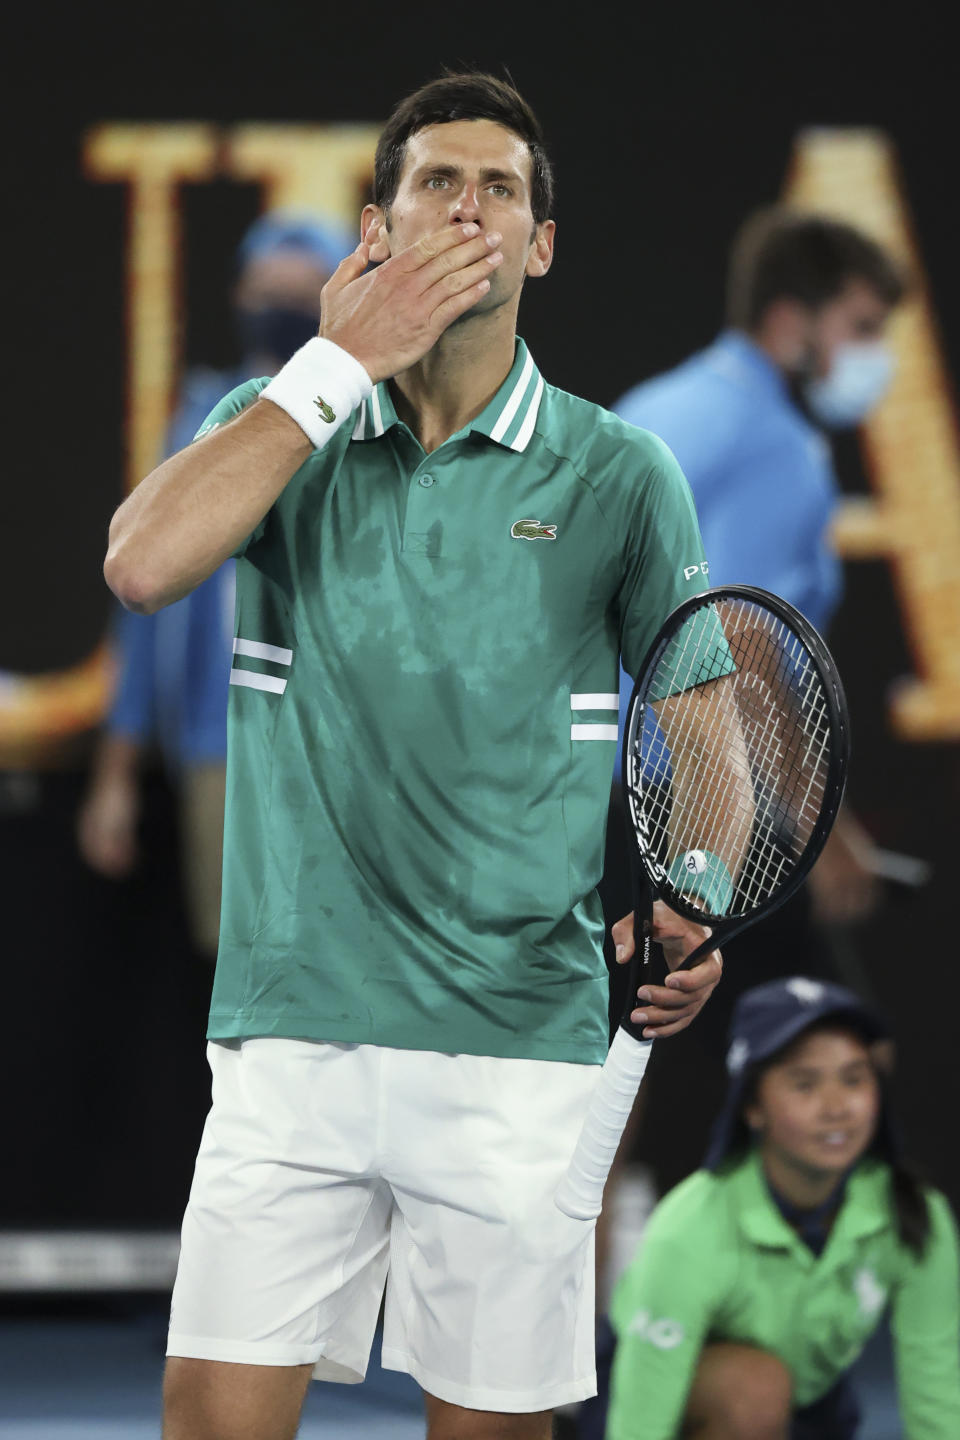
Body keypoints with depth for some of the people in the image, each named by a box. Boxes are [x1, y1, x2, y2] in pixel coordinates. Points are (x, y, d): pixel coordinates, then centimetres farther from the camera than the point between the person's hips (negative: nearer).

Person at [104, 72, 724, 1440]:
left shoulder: (619, 476, 5)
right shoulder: (284, 428, 9)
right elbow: (143, 562, -11)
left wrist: (682, 916, -9)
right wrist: (340, 363, -8)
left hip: (518, 1047, -1)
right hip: (292, 1034, 1)